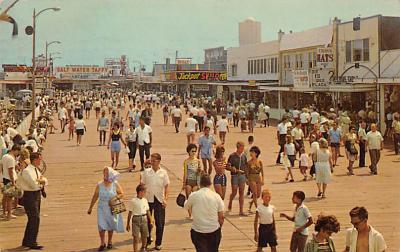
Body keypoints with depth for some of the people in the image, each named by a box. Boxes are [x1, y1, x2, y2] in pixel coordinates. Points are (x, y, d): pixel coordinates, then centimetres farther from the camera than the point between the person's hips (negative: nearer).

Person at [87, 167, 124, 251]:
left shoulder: (115, 184, -5)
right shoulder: (99, 185, -2)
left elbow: (121, 194, 3)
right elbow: (95, 196, 4)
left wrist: (116, 197, -18)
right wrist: (90, 208, 6)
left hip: (112, 208, 0)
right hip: (102, 208, 0)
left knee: (111, 225, 11)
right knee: (101, 226, -8)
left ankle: (109, 242, 29)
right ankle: (102, 243, 4)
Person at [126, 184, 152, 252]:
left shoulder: (145, 200, 5)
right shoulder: (133, 201, -7)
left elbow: (148, 211, 12)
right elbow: (130, 213, -2)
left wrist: (150, 221, 11)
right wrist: (128, 224, 0)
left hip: (144, 219, 4)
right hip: (136, 219, -4)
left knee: (144, 236, 12)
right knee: (136, 237, -5)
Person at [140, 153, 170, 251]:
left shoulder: (163, 173, -1)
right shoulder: (146, 172, 2)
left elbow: (166, 186, -2)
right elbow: (142, 185, 6)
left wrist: (165, 199, -12)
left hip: (159, 200, -1)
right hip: (148, 199, 1)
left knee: (160, 222, 2)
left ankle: (158, 243, 14)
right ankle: (147, 240, 26)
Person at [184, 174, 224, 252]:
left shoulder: (193, 195, -8)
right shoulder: (216, 196, -5)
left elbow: (186, 207, 13)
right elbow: (221, 216, -2)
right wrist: (219, 226, 16)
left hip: (198, 230, -2)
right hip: (214, 230, 2)